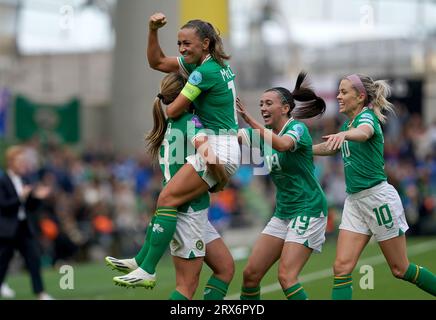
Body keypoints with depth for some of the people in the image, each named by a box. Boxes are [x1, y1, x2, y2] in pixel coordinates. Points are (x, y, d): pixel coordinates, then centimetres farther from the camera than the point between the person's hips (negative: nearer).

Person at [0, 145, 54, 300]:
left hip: (25, 228, 6)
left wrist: (37, 197, -4)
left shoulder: (23, 182, 10)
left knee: (34, 258, -3)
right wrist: (20, 197, -25)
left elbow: (31, 208, 14)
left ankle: (40, 293, -5)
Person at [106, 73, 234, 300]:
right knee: (187, 286, -4)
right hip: (188, 211, -8)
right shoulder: (190, 121, -13)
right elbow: (206, 153, -30)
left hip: (195, 211, 8)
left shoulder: (169, 124, 10)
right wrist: (222, 177, -12)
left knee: (225, 267, 12)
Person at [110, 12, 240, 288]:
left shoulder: (205, 72, -15)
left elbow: (173, 111, -9)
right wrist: (153, 31, 7)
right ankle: (143, 259, 19)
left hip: (217, 149, -11)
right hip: (229, 150, 11)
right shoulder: (218, 64, 14)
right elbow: (157, 62, 20)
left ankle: (147, 271, -16)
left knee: (167, 199, -14)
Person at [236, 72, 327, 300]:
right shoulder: (264, 134, 10)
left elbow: (282, 144, -35)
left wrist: (251, 121, -45)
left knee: (286, 277, -18)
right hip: (283, 212, 8)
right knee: (250, 274, 2)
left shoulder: (297, 128, -11)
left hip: (308, 210, -8)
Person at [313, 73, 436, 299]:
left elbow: (364, 132, -39)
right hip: (354, 200, 8)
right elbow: (332, 147, 34)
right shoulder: (348, 124, 13)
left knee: (400, 269, 2)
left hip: (378, 196, -8)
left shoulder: (367, 117, -12)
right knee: (341, 267, -7)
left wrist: (343, 135, -60)